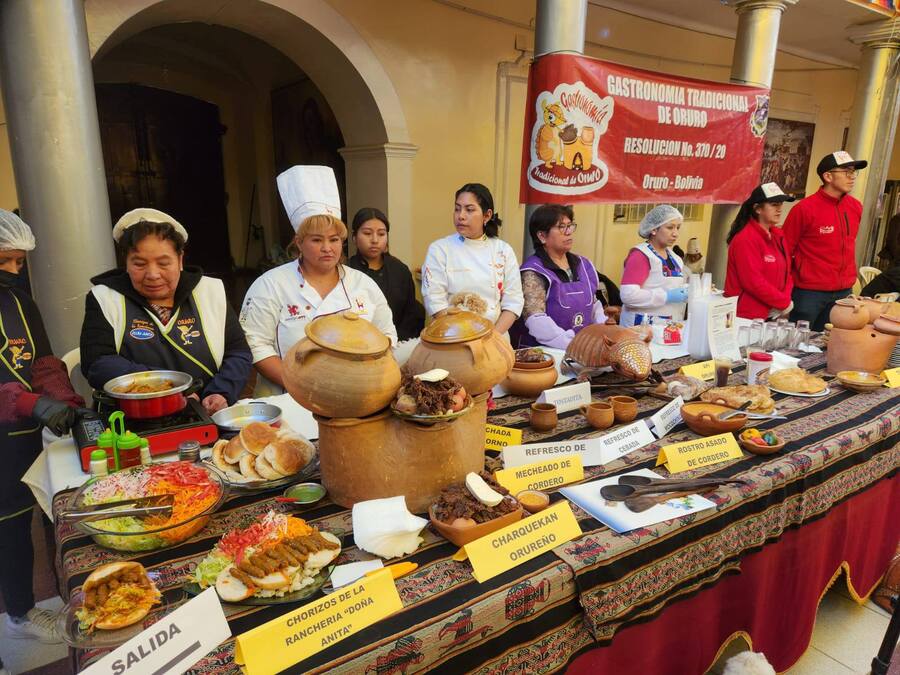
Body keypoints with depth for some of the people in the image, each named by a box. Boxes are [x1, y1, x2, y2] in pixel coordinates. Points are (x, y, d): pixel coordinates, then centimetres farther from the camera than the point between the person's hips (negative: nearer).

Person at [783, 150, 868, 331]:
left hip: (843, 292, 6)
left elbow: (849, 245, 18)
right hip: (808, 292, -6)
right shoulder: (804, 208, -13)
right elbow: (785, 250, -8)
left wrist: (849, 279, 19)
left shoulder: (856, 207, 5)